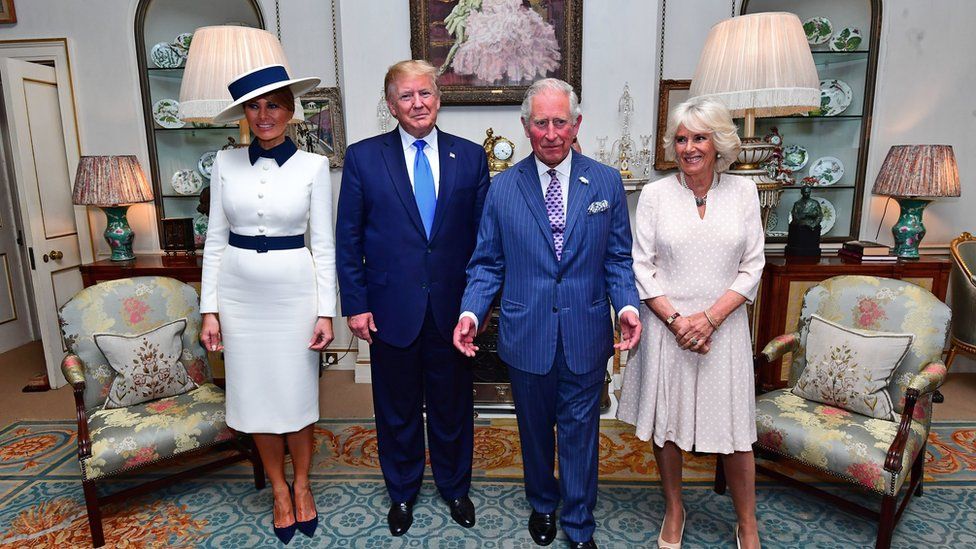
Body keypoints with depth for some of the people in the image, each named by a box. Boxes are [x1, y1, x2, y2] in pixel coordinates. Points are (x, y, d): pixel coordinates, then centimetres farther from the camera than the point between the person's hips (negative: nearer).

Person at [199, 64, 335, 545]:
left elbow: (323, 243, -4)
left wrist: (326, 311, -7)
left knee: (297, 393, 8)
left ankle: (302, 486, 32)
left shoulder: (313, 166, -4)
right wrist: (209, 309, 1)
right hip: (239, 292, 2)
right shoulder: (226, 163, 2)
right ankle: (279, 490, 33)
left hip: (294, 290, -2)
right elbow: (216, 239, 4)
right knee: (255, 394, 12)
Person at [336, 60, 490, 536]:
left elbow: (483, 235, 2)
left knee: (453, 405, 17)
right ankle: (402, 491, 40)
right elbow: (348, 239, -1)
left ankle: (454, 486, 42)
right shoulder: (363, 157, -3)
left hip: (453, 309, 1)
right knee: (397, 409, 16)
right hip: (392, 310, 0)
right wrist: (355, 304, -5)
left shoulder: (470, 157, 0)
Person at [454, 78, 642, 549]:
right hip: (526, 335, 1)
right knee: (534, 429, 19)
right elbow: (487, 263, 1)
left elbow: (617, 258, 3)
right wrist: (471, 311, -14)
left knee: (580, 433, 13)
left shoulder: (606, 182, 0)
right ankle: (542, 505, 46)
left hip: (586, 336, 0)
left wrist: (627, 304, -14)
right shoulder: (503, 187, -1)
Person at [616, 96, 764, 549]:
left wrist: (709, 317, -12)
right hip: (665, 325, 0)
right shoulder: (655, 194, -2)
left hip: (722, 327, 1)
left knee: (734, 429, 7)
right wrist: (675, 320, -13)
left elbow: (752, 267, -1)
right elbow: (642, 267, -4)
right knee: (665, 424, 11)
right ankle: (674, 512, 34)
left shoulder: (743, 191, 1)